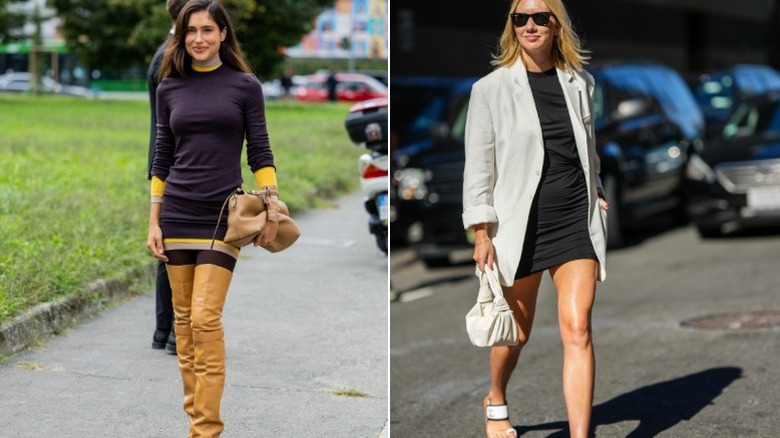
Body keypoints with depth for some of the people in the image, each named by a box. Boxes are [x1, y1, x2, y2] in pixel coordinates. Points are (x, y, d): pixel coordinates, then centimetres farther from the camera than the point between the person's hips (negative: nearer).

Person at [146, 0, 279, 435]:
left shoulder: (245, 85, 1)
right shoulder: (170, 88, 8)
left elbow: (260, 152, 2)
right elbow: (162, 158, 12)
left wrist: (273, 206, -8)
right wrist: (154, 221, 8)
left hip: (223, 215, -3)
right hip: (177, 215, 3)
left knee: (206, 318, -11)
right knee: (184, 318, 5)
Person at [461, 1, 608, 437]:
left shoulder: (580, 83, 7)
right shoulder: (491, 89, -4)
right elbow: (479, 165, -4)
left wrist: (597, 196, 15)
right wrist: (481, 233, -8)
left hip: (577, 221, 2)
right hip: (520, 224, -2)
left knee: (577, 330, -9)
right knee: (517, 332, 13)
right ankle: (496, 401, 43)